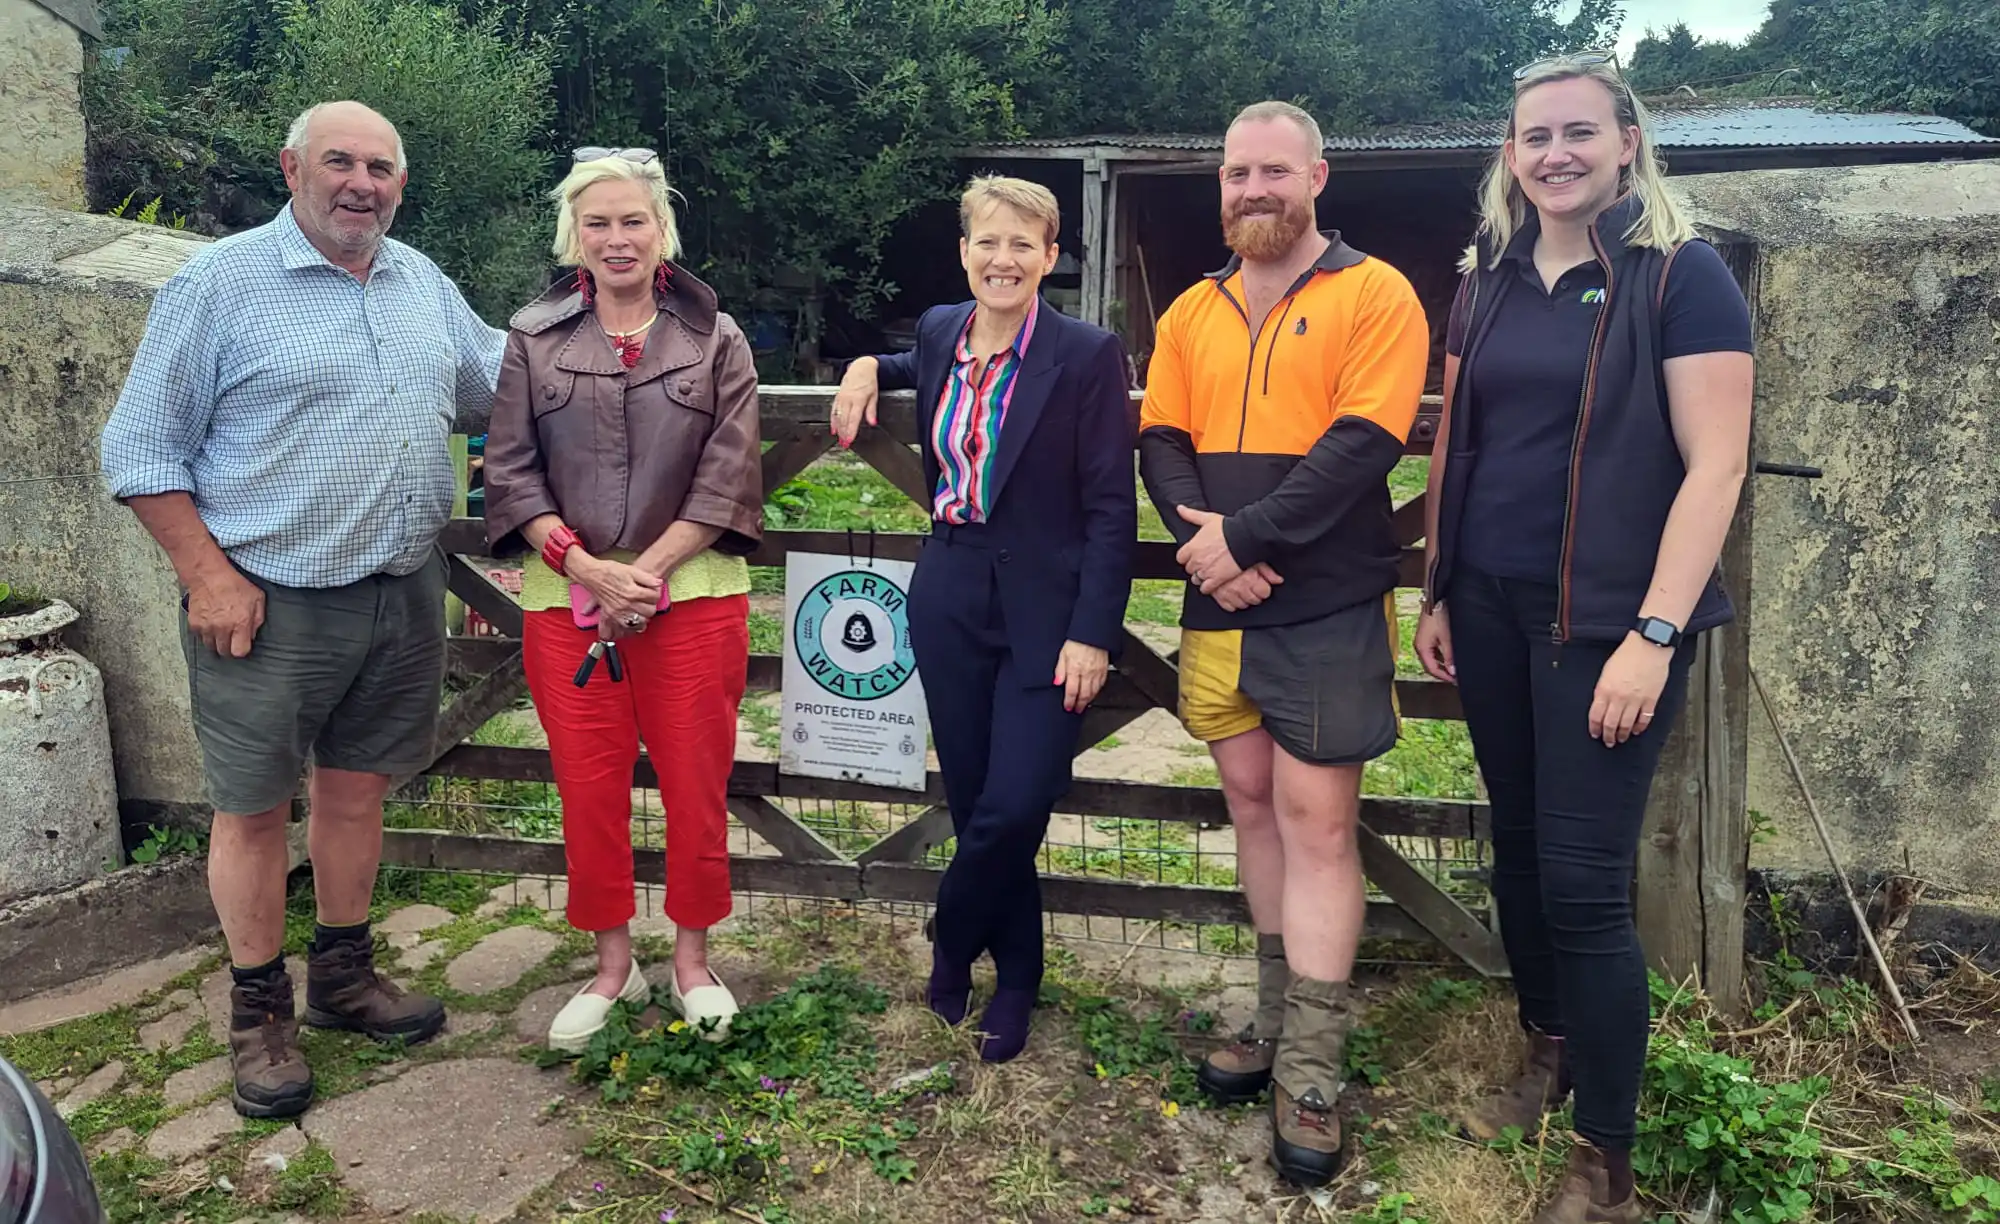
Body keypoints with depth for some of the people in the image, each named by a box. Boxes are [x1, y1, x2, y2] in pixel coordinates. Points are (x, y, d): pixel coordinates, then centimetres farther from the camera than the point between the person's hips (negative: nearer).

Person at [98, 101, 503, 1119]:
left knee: (357, 788, 15)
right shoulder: (219, 282, -7)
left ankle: (343, 976, 31)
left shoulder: (423, 283, 10)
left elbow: (500, 384, 24)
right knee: (254, 807, 5)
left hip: (403, 595, 5)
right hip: (269, 606, -5)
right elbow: (141, 450, -6)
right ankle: (259, 1012, 21)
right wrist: (209, 575, -14)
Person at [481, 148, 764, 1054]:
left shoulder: (715, 340, 4)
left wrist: (646, 571, -12)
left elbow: (727, 478, -3)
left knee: (697, 784, 4)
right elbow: (510, 471, 1)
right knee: (588, 787, 6)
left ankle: (691, 959, 23)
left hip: (693, 596, -1)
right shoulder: (532, 339, 7)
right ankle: (612, 964, 24)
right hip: (567, 597, 1)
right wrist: (587, 567, -12)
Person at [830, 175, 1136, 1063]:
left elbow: (1112, 509, -9)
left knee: (1014, 810, -7)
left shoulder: (1088, 356, -9)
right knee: (974, 806, 9)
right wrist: (870, 368, 13)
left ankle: (952, 945, 24)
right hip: (950, 603, 5)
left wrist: (1093, 633, -14)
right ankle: (1013, 980, 29)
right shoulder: (940, 331, 7)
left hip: (1046, 614, -4)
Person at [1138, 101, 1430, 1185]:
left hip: (1327, 610, -5)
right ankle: (1281, 1021, 28)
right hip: (1219, 609, 6)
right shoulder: (1191, 313, 13)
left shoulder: (1374, 295, -3)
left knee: (1315, 821, -4)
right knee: (1251, 801, 12)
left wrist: (1243, 537, -17)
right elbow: (1162, 444, 7)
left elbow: (1364, 445, -14)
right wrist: (1203, 542, -11)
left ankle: (1309, 1076, 6)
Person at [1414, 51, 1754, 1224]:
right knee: (1518, 850, 14)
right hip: (1491, 607, 6)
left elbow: (1715, 464, -12)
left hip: (1605, 619, -5)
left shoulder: (1683, 274, -7)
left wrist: (1654, 633, -18)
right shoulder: (1490, 281, 9)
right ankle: (1550, 1052, 36)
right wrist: (1438, 593, 11)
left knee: (1584, 882, -4)